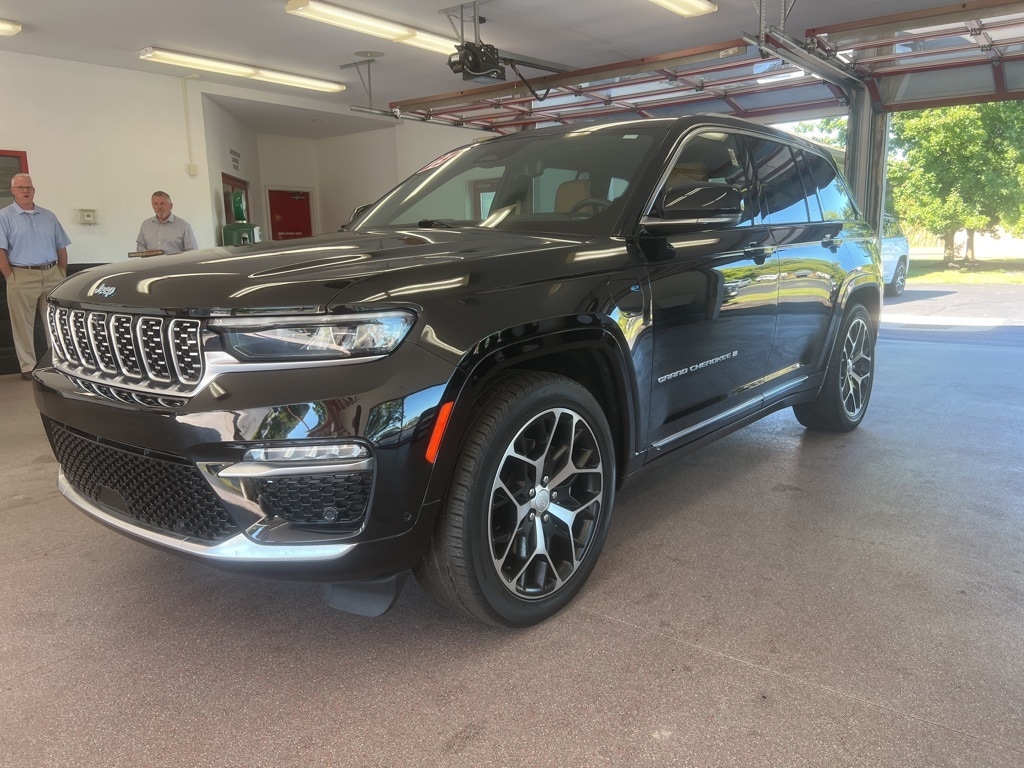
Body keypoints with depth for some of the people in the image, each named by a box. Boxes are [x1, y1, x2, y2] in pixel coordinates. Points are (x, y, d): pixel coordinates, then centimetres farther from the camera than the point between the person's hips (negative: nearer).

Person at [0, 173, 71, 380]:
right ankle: (28, 367, 8)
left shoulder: (48, 216, 15)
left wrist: (63, 274, 9)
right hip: (22, 277, -4)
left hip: (52, 275, 4)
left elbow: (61, 247, 17)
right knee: (23, 325, 1)